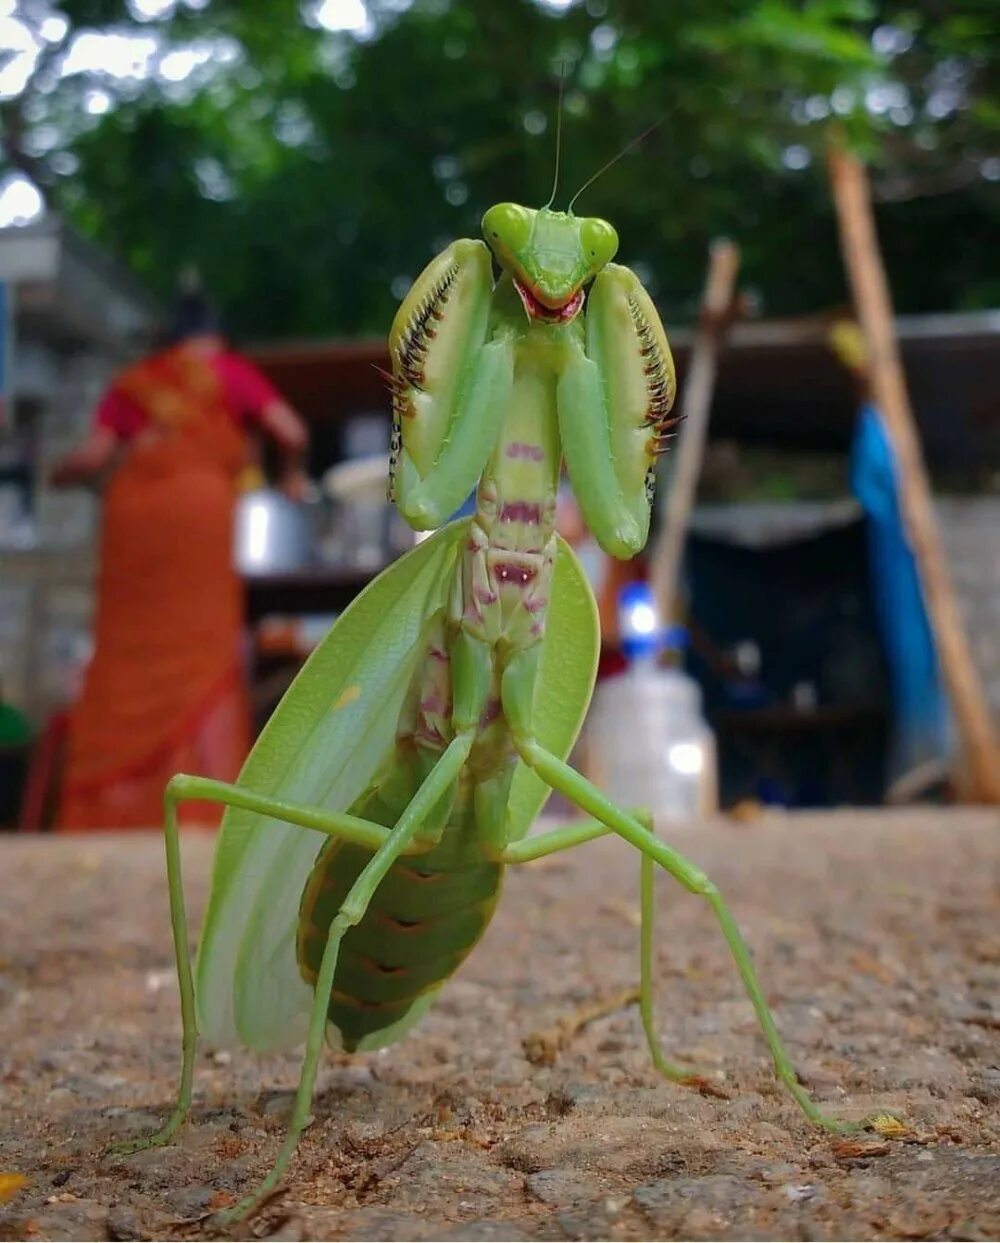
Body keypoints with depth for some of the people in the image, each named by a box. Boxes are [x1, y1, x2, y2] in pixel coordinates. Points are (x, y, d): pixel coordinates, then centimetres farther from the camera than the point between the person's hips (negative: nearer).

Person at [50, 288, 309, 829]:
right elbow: (292, 432, 1)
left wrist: (61, 474, 26)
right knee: (205, 659, -2)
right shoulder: (231, 372, 12)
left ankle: (110, 802, 8)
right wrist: (291, 474, 19)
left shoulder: (132, 381, 19)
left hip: (133, 517, 3)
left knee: (128, 655, 7)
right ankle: (206, 807, -6)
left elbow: (95, 453, 7)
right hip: (199, 510, -3)